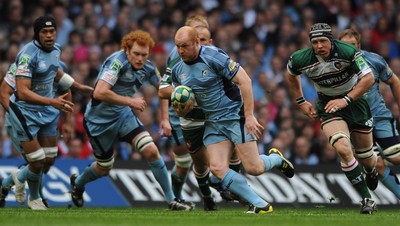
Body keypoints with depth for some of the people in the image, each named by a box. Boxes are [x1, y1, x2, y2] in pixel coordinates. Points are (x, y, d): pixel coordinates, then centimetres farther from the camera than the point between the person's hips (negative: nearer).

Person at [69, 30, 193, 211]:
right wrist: (130, 101, -31)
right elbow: (99, 93, -37)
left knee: (151, 151, -14)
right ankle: (77, 183, 45)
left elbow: (161, 88, 15)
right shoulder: (117, 62, -28)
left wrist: (165, 118, 7)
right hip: (100, 120, -5)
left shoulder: (147, 68, -6)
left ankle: (171, 201, -6)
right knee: (104, 169, 11)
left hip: (123, 115, 5)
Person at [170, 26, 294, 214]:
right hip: (212, 123, 6)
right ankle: (260, 205, -5)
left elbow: (245, 81, -19)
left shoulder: (214, 57, -17)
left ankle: (276, 159, 27)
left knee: (253, 168, -10)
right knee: (217, 168, -13)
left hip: (235, 115, -6)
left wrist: (249, 115, -22)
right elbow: (180, 100, 17)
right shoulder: (177, 70, 4)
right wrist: (180, 110, -9)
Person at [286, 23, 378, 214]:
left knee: (365, 154, 11)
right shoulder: (302, 59, -16)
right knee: (343, 149, -25)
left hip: (355, 100, 0)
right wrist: (301, 102, 7)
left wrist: (345, 100, -25)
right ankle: (367, 199, -14)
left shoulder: (347, 52, -24)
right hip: (328, 106, 0)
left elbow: (368, 78, -20)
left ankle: (371, 173, 52)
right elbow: (291, 75, 8)